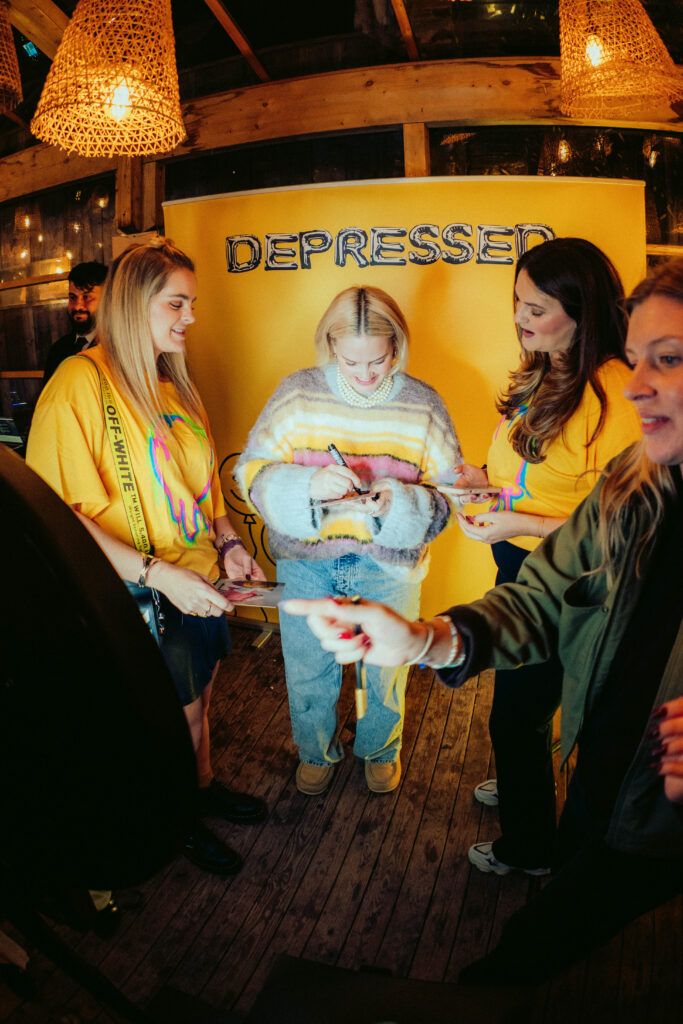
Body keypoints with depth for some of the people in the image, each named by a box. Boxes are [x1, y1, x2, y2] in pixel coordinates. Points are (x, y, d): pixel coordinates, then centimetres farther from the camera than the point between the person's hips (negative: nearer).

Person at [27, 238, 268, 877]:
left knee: (197, 701, 23)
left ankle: (204, 786, 50)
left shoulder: (174, 382, 6)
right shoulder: (79, 382, -19)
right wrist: (158, 573, -27)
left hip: (202, 585, 7)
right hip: (144, 603, -6)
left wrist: (227, 543, 3)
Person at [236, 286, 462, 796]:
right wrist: (308, 485, -28)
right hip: (306, 561, 1)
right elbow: (252, 471, -8)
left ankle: (380, 750, 48)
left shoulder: (423, 404, -6)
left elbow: (450, 495, -5)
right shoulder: (298, 393, -7)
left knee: (385, 672, 17)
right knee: (308, 671, 16)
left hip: (388, 564, 0)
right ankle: (317, 751, 46)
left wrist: (398, 504, -26)